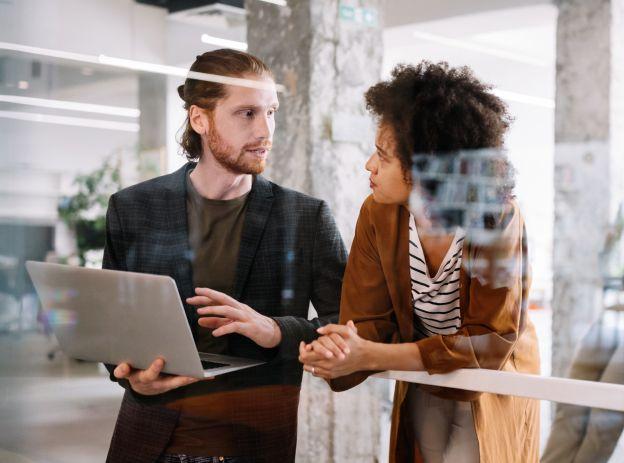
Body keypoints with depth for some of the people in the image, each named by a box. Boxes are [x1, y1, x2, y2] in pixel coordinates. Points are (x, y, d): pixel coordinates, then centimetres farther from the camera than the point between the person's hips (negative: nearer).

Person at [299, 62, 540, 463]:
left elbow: (493, 339, -28)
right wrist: (339, 353, -41)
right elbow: (368, 320, -15)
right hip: (423, 390, 3)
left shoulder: (499, 218, -26)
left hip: (493, 391, -3)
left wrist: (371, 356, -36)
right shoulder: (377, 215, -15)